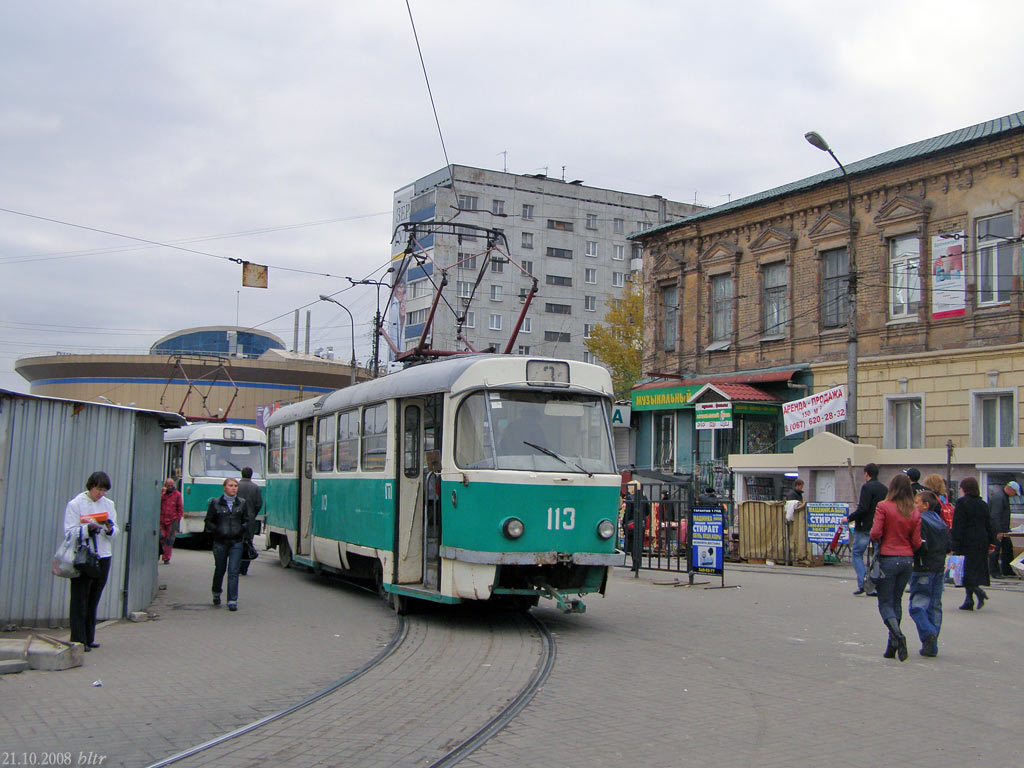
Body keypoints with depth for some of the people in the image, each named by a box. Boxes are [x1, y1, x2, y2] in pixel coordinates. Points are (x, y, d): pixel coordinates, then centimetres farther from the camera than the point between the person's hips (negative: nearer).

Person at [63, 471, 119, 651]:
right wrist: (89, 527, -21)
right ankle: (78, 640, 0)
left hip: (103, 557, 5)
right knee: (80, 600, -4)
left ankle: (89, 638, 18)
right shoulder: (75, 504, -2)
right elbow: (69, 532, -7)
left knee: (94, 599, 10)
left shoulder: (108, 504, 11)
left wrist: (110, 529, -10)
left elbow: (116, 532, 12)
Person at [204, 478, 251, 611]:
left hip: (236, 542, 0)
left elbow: (246, 521, 13)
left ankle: (232, 601, -4)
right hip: (220, 541, 0)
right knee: (220, 569, 14)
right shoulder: (215, 503, 0)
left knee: (233, 571, -6)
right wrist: (216, 531, -4)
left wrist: (242, 531, -2)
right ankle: (216, 593, 40)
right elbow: (209, 521, 7)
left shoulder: (242, 503, 5)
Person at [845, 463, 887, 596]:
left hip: (865, 527, -7)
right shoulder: (884, 489, 10)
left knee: (856, 553, 3)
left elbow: (863, 508, -20)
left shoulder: (867, 487, -12)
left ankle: (862, 584, -8)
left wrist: (849, 518, -9)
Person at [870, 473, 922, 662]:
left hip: (888, 559, -4)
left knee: (885, 603, 3)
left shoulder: (883, 506, -8)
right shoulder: (915, 513, 2)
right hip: (907, 561, 4)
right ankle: (892, 645, 15)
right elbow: (916, 543, 1)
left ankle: (898, 635, -21)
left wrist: (874, 538, 7)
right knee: (896, 601, 15)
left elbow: (875, 533, -14)